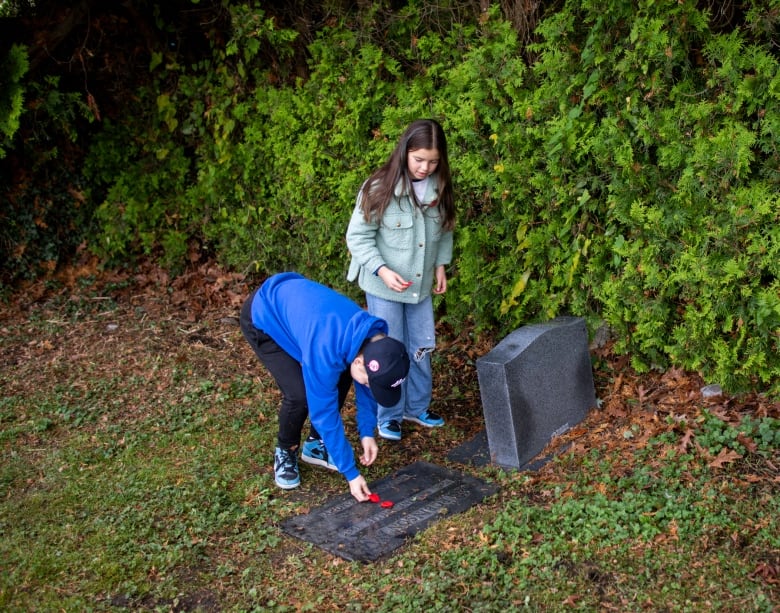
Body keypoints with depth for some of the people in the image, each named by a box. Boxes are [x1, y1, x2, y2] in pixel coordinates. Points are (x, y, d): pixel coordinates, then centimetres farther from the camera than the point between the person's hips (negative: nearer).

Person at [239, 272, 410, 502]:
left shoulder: (374, 338, -19)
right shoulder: (324, 352, -39)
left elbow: (365, 388, 0)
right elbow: (324, 413, -30)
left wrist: (367, 432, -3)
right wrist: (351, 473, -24)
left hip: (292, 301, 7)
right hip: (262, 318, -7)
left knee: (341, 379, -3)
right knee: (300, 393, -19)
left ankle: (316, 445, 17)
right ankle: (285, 452, 9)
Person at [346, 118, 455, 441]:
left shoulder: (438, 188, -3)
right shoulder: (380, 187, -18)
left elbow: (444, 230, 12)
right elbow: (358, 236, -15)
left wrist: (441, 264, 5)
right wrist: (381, 270, -25)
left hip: (421, 284, 5)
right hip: (383, 286, -5)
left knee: (421, 347, 15)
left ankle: (417, 406, 34)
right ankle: (389, 415, 22)